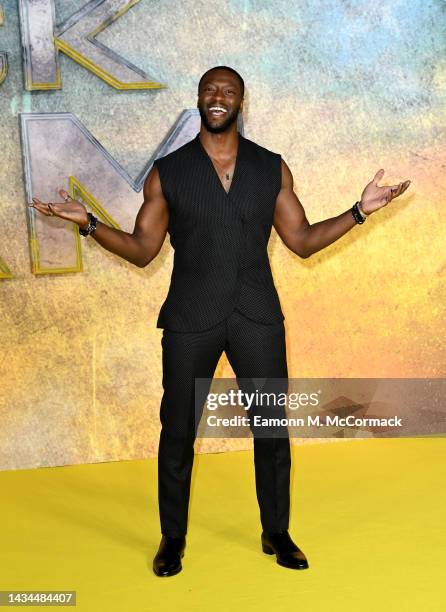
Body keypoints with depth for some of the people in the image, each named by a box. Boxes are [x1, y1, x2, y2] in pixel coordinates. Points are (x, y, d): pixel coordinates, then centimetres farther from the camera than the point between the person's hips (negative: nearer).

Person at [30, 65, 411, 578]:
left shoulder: (272, 168, 6)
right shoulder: (167, 172, 3)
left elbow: (302, 241, 8)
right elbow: (142, 250, 3)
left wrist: (360, 210, -1)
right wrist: (88, 223, -10)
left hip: (257, 317, 1)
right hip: (189, 319, -1)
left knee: (273, 426, 5)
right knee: (178, 430, 5)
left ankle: (276, 532, 24)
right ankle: (173, 537, 23)